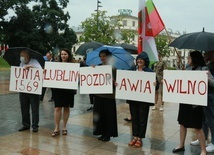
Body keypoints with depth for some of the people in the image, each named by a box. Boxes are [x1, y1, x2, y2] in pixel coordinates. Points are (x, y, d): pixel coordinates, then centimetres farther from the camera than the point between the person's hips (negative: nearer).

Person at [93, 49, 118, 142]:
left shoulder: (113, 68, -5)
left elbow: (115, 82, -6)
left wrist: (113, 81, -27)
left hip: (109, 95, -5)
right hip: (98, 94, 5)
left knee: (108, 115, 3)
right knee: (99, 114, 10)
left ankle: (108, 134, 16)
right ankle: (102, 132, 23)